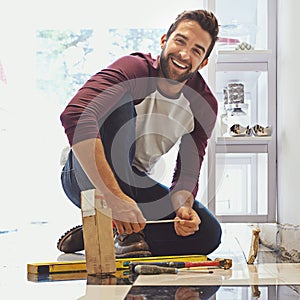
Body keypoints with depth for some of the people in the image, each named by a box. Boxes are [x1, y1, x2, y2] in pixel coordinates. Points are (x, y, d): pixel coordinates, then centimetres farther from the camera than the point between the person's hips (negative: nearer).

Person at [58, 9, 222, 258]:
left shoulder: (204, 104, -6)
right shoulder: (134, 69, -24)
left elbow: (187, 174, -6)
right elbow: (74, 116, -42)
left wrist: (183, 206, -31)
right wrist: (114, 196, -48)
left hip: (134, 183, 5)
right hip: (85, 178, -5)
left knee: (208, 234, -15)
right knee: (119, 105, -32)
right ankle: (121, 230, -29)